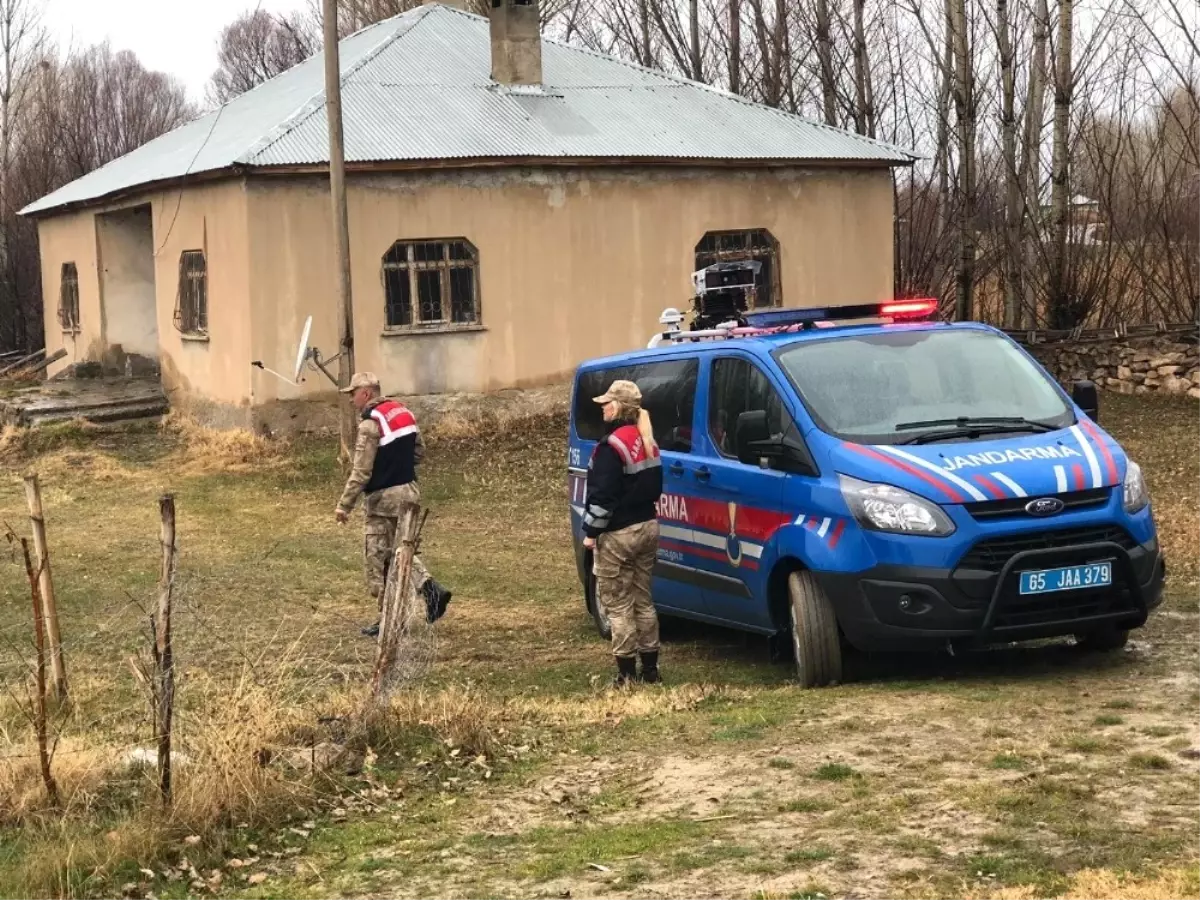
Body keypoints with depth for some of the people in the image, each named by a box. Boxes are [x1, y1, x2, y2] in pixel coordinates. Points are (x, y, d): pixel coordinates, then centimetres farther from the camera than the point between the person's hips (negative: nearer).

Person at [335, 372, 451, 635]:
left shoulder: (371, 424, -18)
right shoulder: (403, 411, 8)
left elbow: (361, 472, -20)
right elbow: (419, 452, 16)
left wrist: (344, 505, -13)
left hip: (383, 498, -8)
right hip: (409, 492, 8)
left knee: (378, 560, 3)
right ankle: (431, 589, 0)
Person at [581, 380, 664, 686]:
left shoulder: (613, 445, -18)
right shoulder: (648, 442, 10)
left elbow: (603, 495, -20)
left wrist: (591, 531, -13)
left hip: (618, 534, -9)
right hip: (647, 526, 9)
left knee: (618, 604, -2)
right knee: (643, 600, 15)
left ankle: (627, 672, -2)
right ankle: (650, 667, 17)